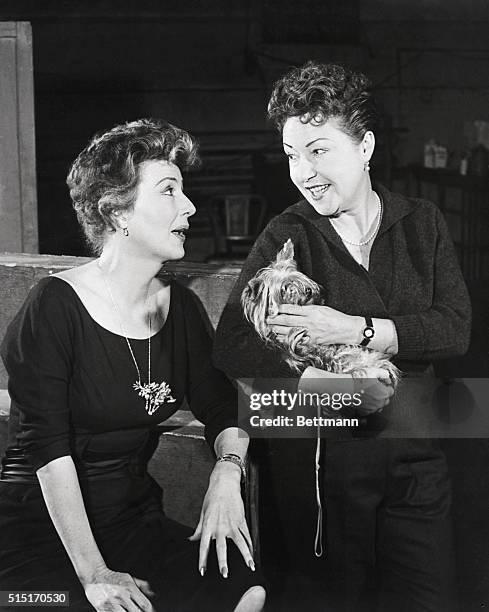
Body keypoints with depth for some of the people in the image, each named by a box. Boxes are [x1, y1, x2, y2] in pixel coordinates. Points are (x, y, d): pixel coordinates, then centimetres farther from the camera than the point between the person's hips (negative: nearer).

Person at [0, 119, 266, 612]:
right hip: (41, 530, -5)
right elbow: (47, 447, -18)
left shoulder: (178, 307, 6)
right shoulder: (56, 307, -14)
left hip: (135, 518, 5)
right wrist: (93, 572, -21)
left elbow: (222, 408, 8)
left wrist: (227, 472, -15)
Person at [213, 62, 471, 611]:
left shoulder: (421, 224, 5)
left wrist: (355, 330, -20)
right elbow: (232, 345, -19)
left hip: (413, 458, 3)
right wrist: (342, 386, -29)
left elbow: (455, 328, -7)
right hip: (316, 458, -2)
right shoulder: (288, 235, -5)